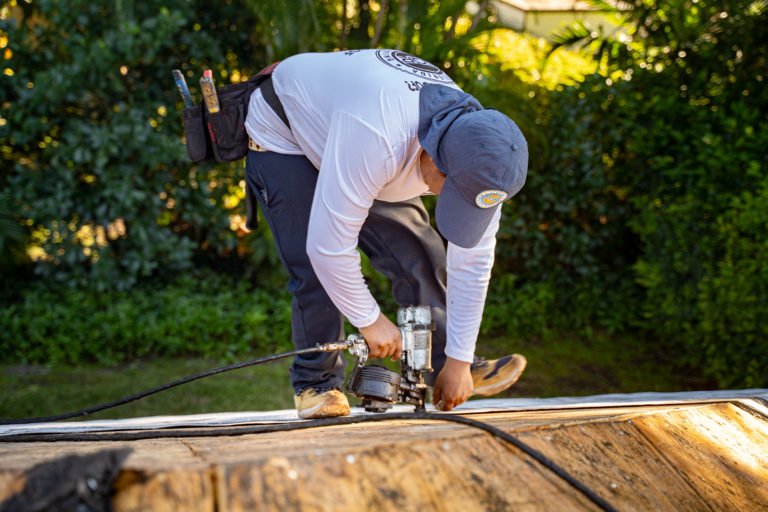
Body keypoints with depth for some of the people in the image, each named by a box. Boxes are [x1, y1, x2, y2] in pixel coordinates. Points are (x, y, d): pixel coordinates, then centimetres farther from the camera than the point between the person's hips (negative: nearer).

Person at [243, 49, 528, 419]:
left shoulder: (478, 155, -24)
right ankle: (315, 383, 0)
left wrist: (459, 363, -13)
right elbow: (328, 245, -40)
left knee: (420, 254, -4)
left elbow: (473, 259, -15)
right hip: (284, 135, -5)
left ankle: (443, 370, 8)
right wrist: (370, 320, -26)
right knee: (316, 269, -18)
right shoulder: (374, 138, -47)